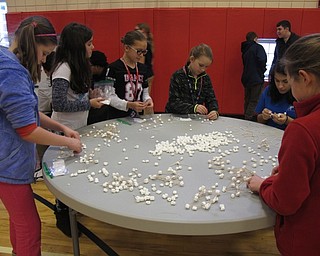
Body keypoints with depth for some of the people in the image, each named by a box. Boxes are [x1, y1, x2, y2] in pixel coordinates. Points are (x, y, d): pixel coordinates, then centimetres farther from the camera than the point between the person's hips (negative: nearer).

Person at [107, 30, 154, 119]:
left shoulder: (143, 68, 8)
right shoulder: (114, 68, -11)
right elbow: (110, 97, -14)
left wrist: (147, 99, -7)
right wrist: (129, 105, -26)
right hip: (118, 117, -5)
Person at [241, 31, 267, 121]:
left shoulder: (244, 49, 13)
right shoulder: (258, 47, -8)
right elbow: (262, 60, -21)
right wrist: (263, 70, -3)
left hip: (246, 79, 7)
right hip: (256, 78, -7)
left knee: (247, 100, 14)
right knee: (254, 101, -5)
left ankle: (246, 118, 19)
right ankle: (249, 118, -10)